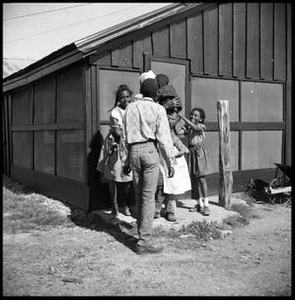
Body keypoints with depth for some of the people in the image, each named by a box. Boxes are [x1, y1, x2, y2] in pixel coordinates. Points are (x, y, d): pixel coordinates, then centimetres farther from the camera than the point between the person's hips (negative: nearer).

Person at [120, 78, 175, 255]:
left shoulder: (131, 108, 12)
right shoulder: (158, 109, 0)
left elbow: (125, 137, 12)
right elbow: (164, 137, -6)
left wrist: (126, 160, 18)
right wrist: (170, 162, -1)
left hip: (134, 151, 4)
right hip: (150, 150, -4)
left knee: (139, 195, 13)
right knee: (148, 196, -4)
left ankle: (143, 233, 22)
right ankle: (144, 241, -3)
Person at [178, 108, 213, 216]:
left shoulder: (201, 126, -5)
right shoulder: (188, 126, 11)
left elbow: (194, 127, -26)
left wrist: (183, 117, -25)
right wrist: (184, 129, -21)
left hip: (199, 152, -6)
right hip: (191, 152, 6)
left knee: (201, 178, -10)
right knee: (194, 179, 7)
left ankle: (206, 205, -7)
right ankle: (199, 204, 17)